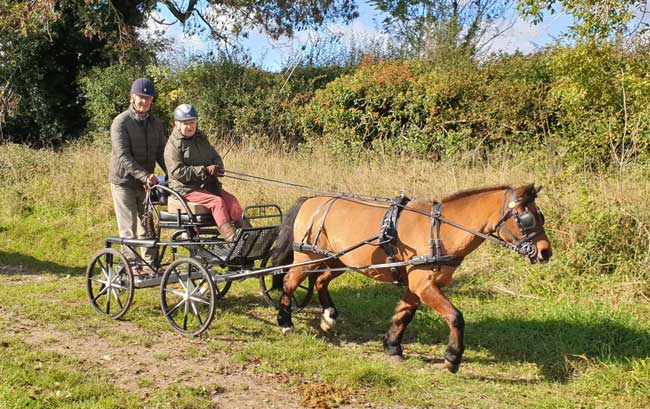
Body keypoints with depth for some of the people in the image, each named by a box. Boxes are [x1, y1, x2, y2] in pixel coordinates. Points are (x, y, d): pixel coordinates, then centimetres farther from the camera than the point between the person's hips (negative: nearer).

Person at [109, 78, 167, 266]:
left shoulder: (155, 123, 8)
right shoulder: (121, 122, -11)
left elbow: (162, 153, 8)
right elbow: (123, 156, -20)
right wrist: (145, 175, -32)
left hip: (145, 183, 5)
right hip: (124, 182, -5)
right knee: (129, 228, -4)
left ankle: (151, 264, 18)